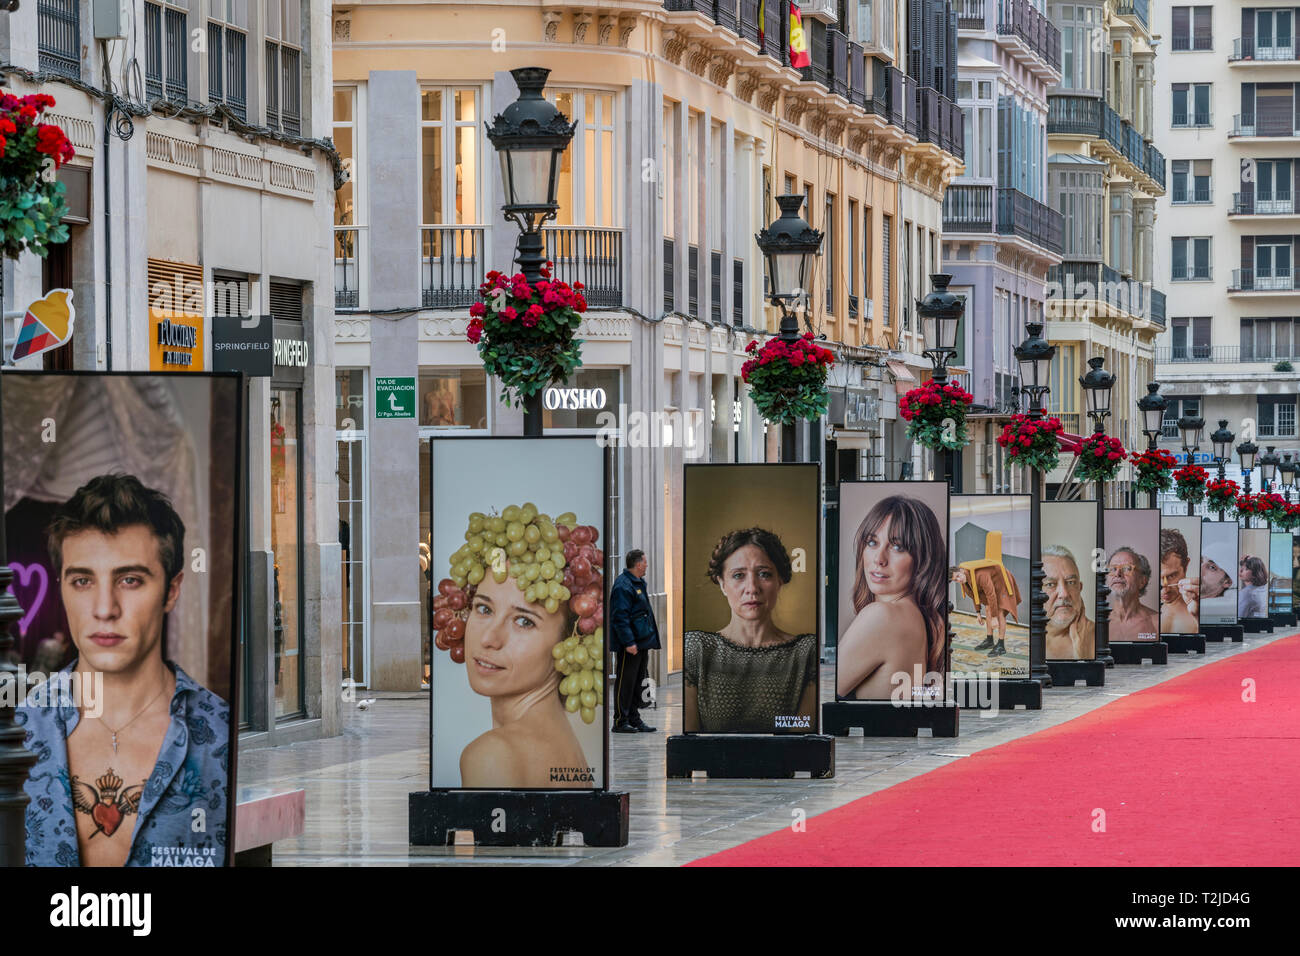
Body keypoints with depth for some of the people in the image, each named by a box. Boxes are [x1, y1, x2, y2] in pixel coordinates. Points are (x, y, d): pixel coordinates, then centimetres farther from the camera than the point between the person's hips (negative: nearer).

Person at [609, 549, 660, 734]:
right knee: (625, 682, -5)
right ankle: (621, 721, -1)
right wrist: (628, 642, -24)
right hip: (630, 644, -10)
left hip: (641, 642, 10)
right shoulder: (623, 586, -15)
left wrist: (650, 637, 21)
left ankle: (634, 718, 20)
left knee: (637, 681, 13)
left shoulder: (639, 583, 16)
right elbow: (620, 617, -20)